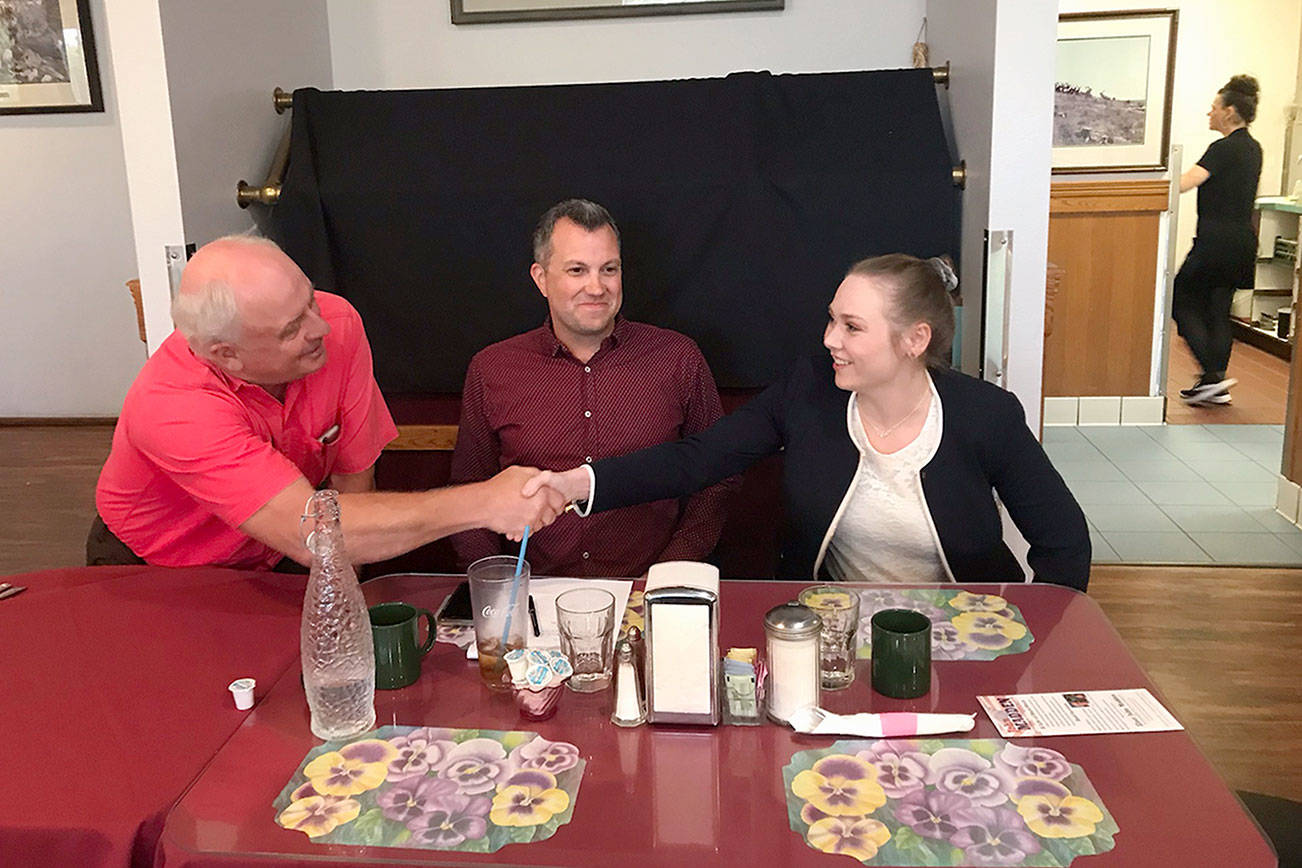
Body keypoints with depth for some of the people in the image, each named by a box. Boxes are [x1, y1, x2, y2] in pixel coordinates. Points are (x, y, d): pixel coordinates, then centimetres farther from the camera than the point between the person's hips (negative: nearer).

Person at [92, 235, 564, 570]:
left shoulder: (338, 325, -21)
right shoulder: (174, 408, -37)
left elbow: (354, 478, -10)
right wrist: (483, 502, -48)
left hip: (272, 563, 3)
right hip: (153, 578, -3)